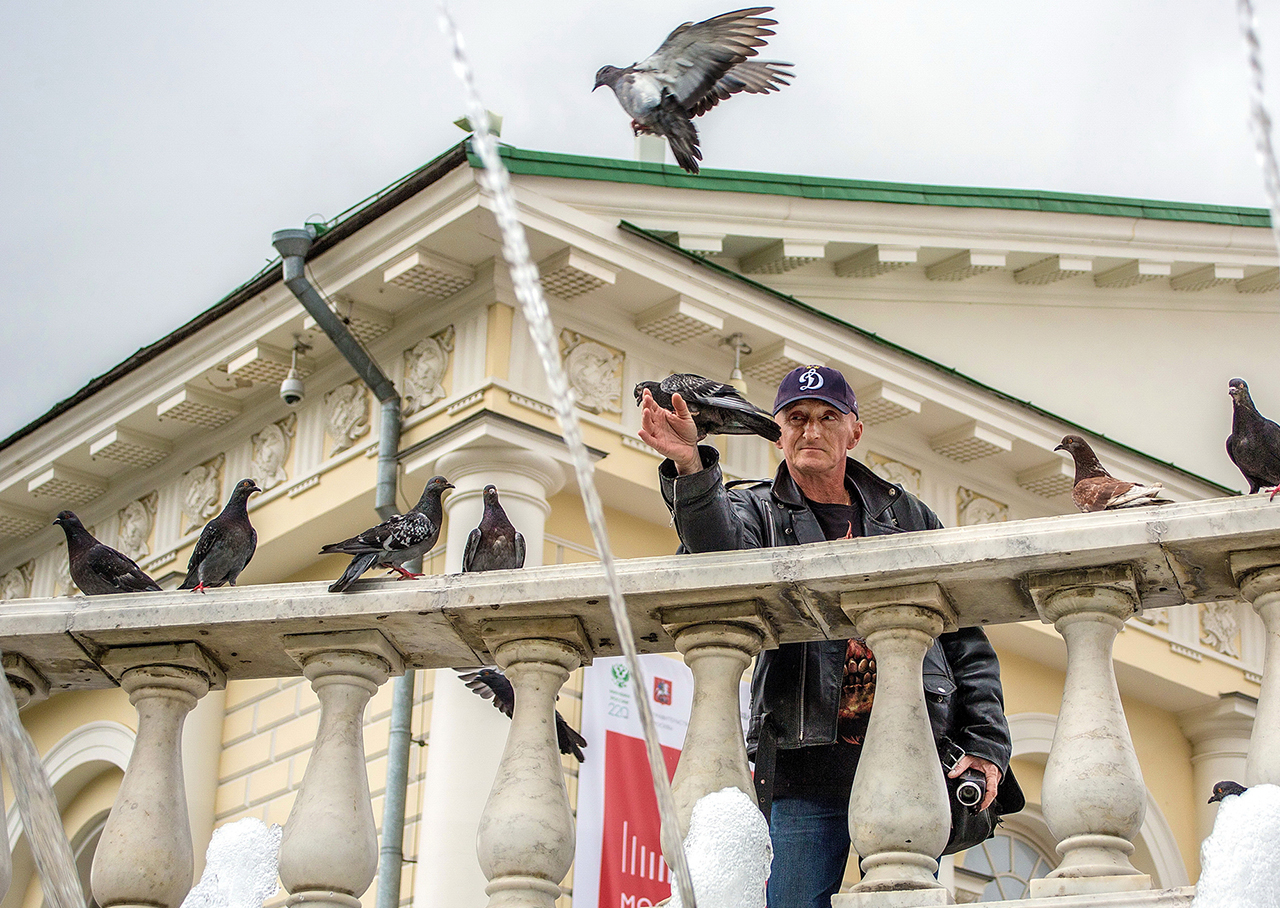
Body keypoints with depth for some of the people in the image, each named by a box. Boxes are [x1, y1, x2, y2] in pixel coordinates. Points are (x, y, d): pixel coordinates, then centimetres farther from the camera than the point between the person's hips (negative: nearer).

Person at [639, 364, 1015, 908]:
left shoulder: (906, 516, 17)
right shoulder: (758, 511, 11)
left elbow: (966, 639, 15)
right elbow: (721, 548, -15)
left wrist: (986, 743, 5)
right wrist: (691, 468, -34)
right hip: (803, 766, -1)